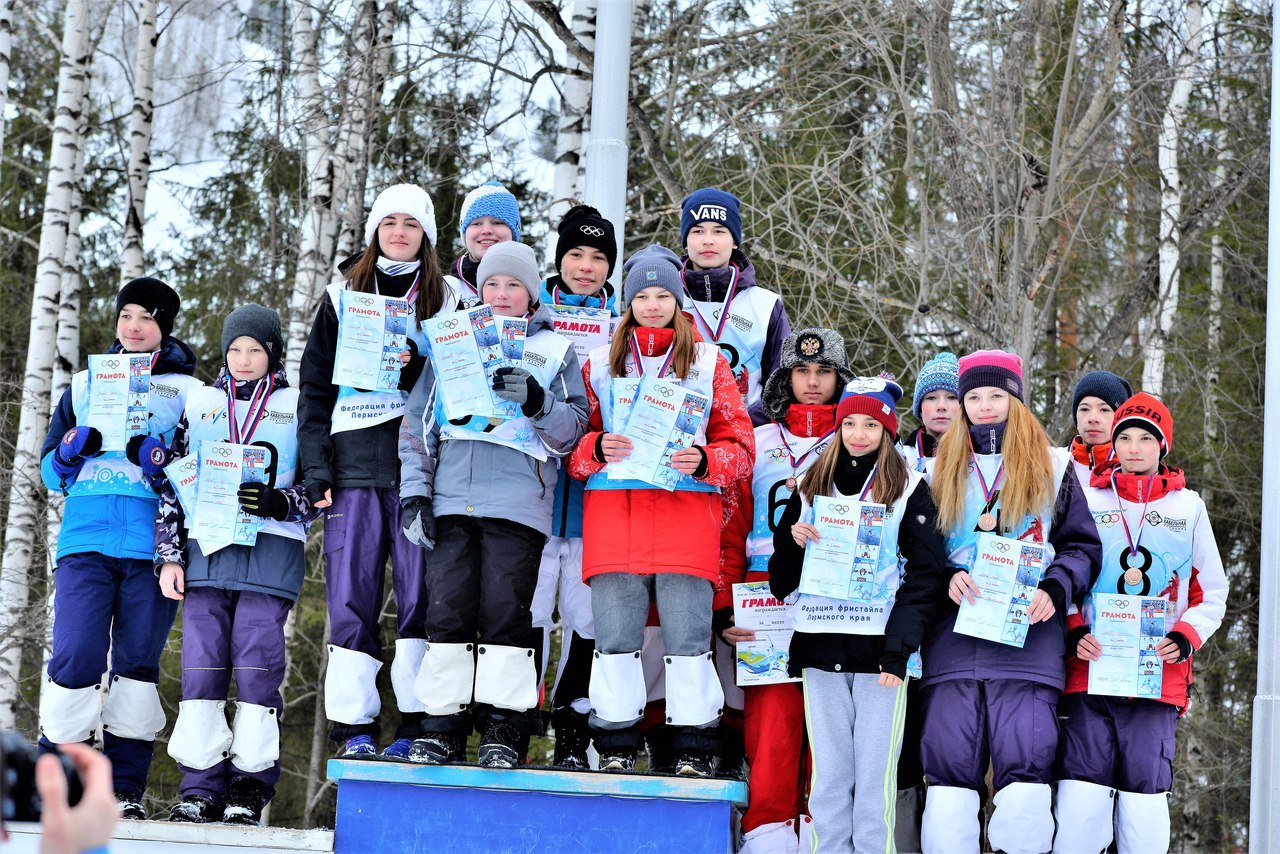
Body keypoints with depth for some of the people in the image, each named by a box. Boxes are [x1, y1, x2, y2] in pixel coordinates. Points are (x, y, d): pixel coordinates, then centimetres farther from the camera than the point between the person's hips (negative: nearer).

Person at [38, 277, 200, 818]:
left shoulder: (188, 391, 13)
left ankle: (124, 788, 4)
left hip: (152, 544, -1)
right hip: (85, 540, 1)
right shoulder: (86, 385, 19)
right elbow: (50, 471, 19)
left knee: (138, 662, -1)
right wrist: (73, 449, -3)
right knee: (76, 655, -13)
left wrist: (161, 463, -13)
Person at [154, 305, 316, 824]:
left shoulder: (297, 407, 10)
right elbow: (174, 485, 16)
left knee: (257, 662, -8)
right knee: (202, 665, -2)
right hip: (205, 548, 3)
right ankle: (201, 787, 1)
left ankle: (250, 788, -2)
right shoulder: (200, 404, 17)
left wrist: (278, 502, -13)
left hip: (271, 550, -2)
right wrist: (169, 554, 7)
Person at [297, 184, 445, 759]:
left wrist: (416, 366, -11)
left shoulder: (446, 300, 13)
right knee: (350, 597, -3)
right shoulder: (343, 296, 14)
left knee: (420, 593, -6)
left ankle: (418, 723, -2)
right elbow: (315, 384, 9)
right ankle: (353, 725, 0)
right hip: (354, 459, 1)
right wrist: (315, 465, -2)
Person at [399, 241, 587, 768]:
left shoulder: (554, 351, 15)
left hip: (518, 502, -2)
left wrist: (535, 401, -11)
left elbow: (574, 429, 8)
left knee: (505, 611, -9)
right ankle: (442, 726, 2)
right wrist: (415, 492, 8)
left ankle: (504, 731, -4)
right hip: (452, 500, 2)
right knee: (447, 610, -4)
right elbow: (418, 421, 18)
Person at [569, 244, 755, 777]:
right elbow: (571, 441, 14)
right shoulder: (599, 364, 18)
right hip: (613, 506, 1)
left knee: (688, 635, -6)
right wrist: (598, 448, -8)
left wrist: (704, 460, -11)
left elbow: (740, 444, 10)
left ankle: (694, 752, -2)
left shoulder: (708, 363, 15)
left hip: (687, 507, -1)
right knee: (615, 632, -3)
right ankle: (617, 748, 4)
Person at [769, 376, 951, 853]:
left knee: (875, 777, -3)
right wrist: (794, 541, -6)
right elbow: (781, 580, 16)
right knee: (828, 777, 5)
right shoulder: (811, 488, 13)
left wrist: (898, 648, -13)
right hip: (821, 646, 3)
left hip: (879, 649, -3)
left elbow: (925, 574, -4)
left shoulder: (909, 490, 2)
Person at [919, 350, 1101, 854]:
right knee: (949, 762, -4)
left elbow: (1081, 545, 11)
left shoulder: (1051, 467, 14)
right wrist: (946, 578, -5)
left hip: (1028, 633, -2)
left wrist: (1054, 590, -7)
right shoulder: (941, 470, 19)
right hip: (954, 632, 2)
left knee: (1026, 761, -11)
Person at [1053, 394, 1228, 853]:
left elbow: (1212, 593, 15)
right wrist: (1073, 633, -6)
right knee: (1081, 800, -8)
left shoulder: (1188, 506, 14)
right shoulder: (1085, 500, 11)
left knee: (1146, 800, -3)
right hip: (1089, 673, 0)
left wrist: (1185, 637, -3)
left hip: (1159, 675, 1)